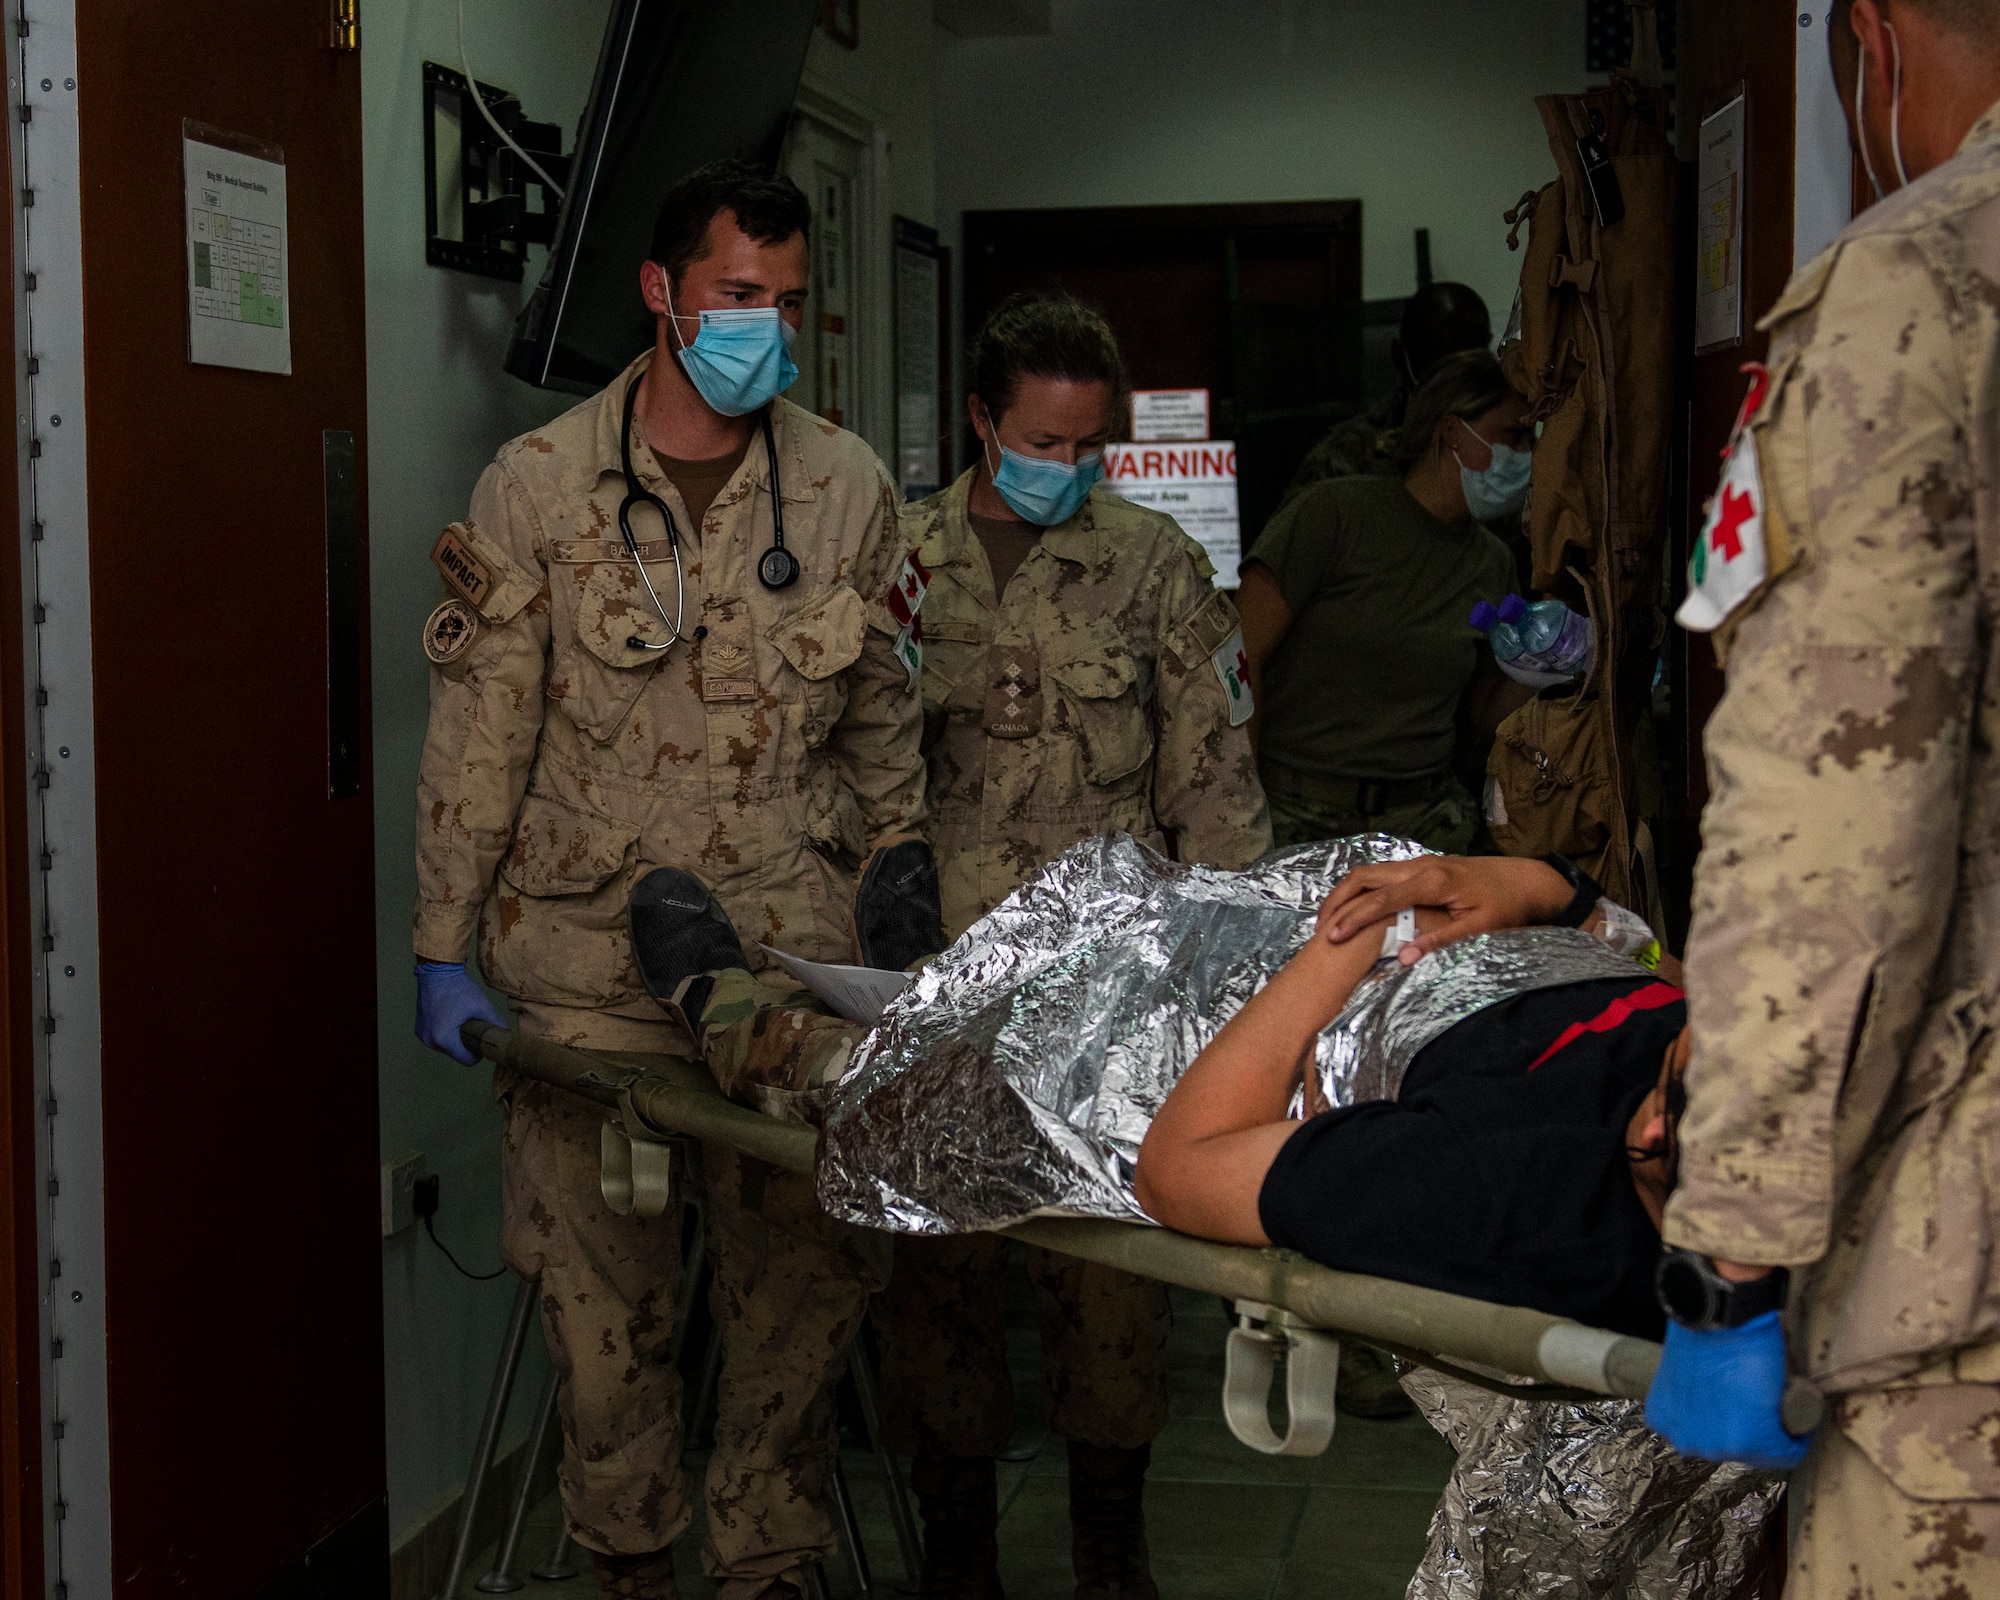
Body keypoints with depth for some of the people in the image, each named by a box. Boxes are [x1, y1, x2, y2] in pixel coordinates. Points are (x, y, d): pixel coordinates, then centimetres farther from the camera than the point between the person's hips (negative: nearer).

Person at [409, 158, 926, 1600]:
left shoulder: (847, 487, 6)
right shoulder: (538, 485, 0)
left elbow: (881, 719, 15)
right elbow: (479, 732, 1)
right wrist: (445, 944, 0)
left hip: (790, 948, 2)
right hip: (585, 953, -1)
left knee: (808, 1277, 3)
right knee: (605, 1292, 5)